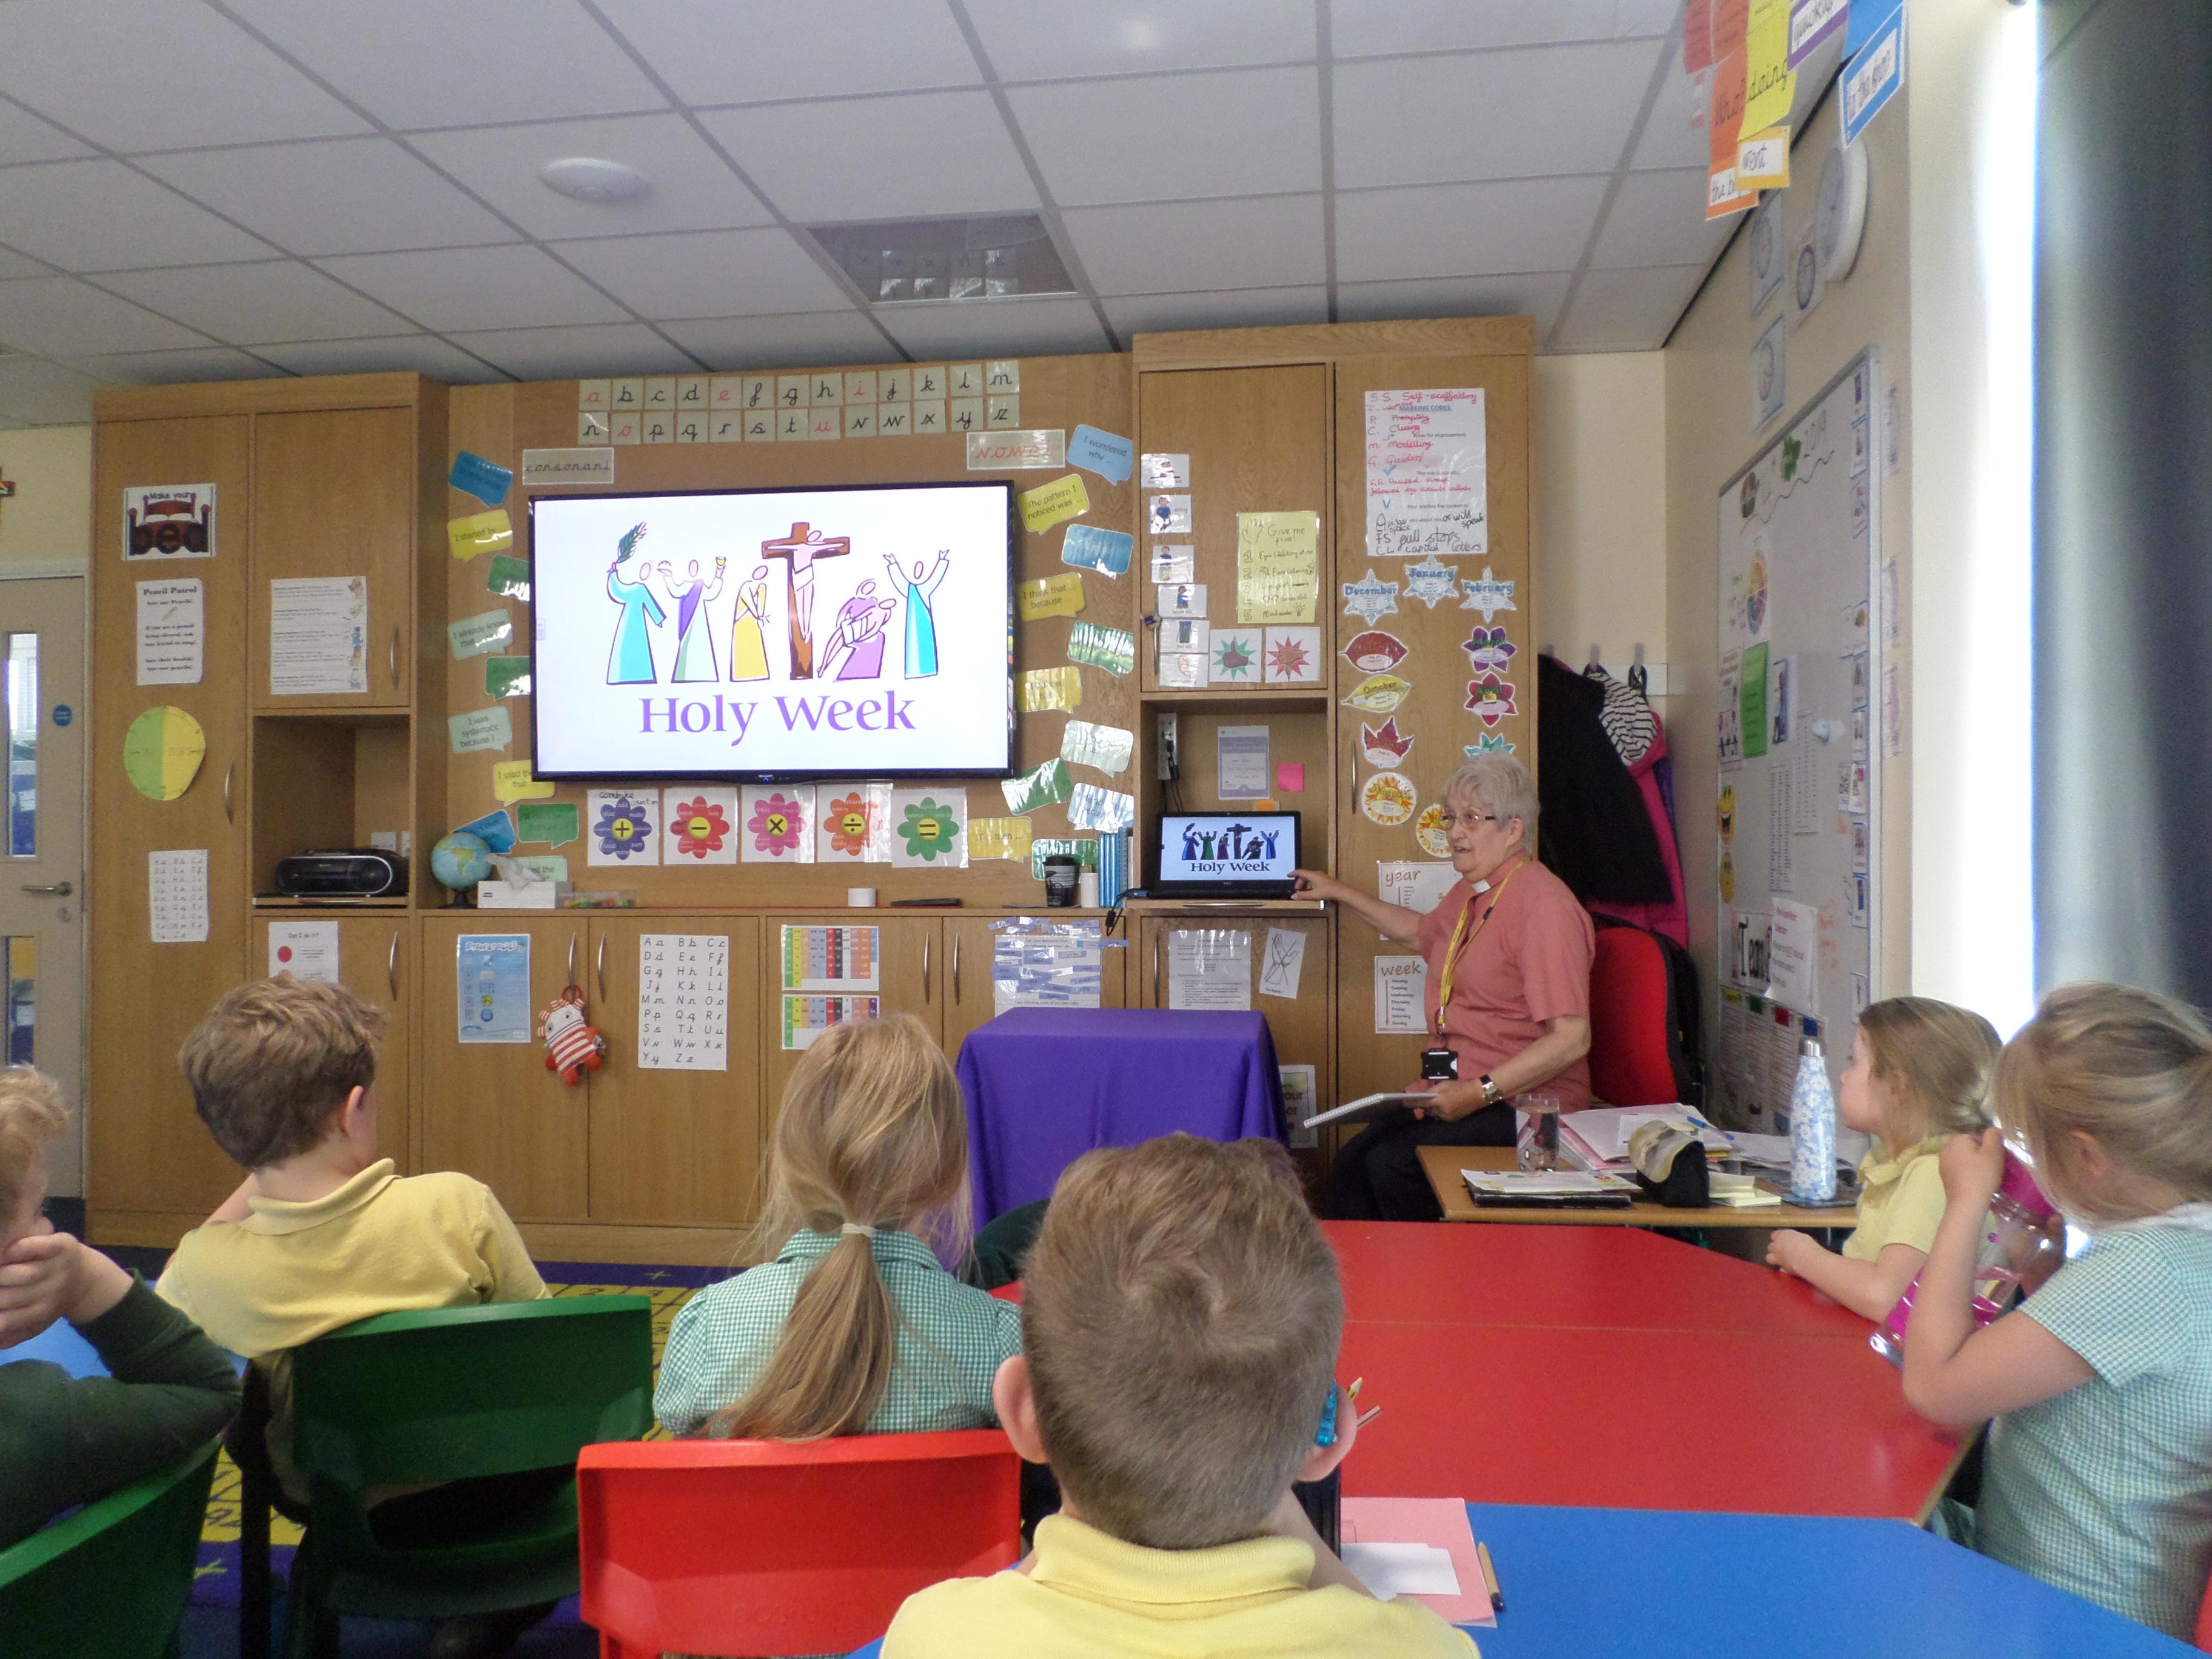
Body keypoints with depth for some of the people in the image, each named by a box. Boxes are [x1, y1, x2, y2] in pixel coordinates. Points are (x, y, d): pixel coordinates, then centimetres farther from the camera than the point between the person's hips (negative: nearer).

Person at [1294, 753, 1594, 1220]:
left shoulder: (1543, 905, -16)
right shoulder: (1469, 893, 15)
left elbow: (1572, 1038, -23)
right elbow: (1420, 931, 40)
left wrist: (1481, 1092, -24)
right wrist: (1340, 892, 42)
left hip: (1523, 1103, -9)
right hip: (1455, 1094, 9)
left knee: (1391, 1166, -26)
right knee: (1349, 1167, -10)